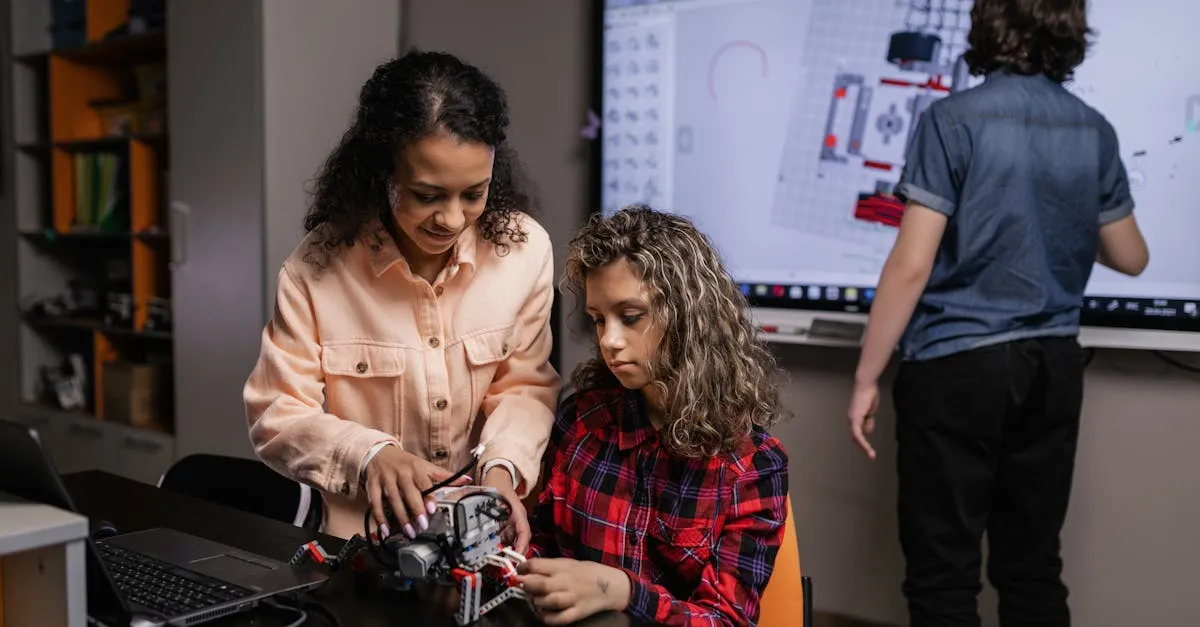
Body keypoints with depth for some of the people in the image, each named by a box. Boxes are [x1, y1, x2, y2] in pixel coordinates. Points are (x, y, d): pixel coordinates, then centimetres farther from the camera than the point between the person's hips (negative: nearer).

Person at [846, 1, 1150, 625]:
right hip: (1052, 365, 6)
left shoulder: (953, 119, -10)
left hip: (958, 364, -5)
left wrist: (865, 377, -8)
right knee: (1032, 566, 14)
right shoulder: (1095, 131, 6)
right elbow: (1130, 258, 15)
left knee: (943, 574, 3)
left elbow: (911, 264, -15)